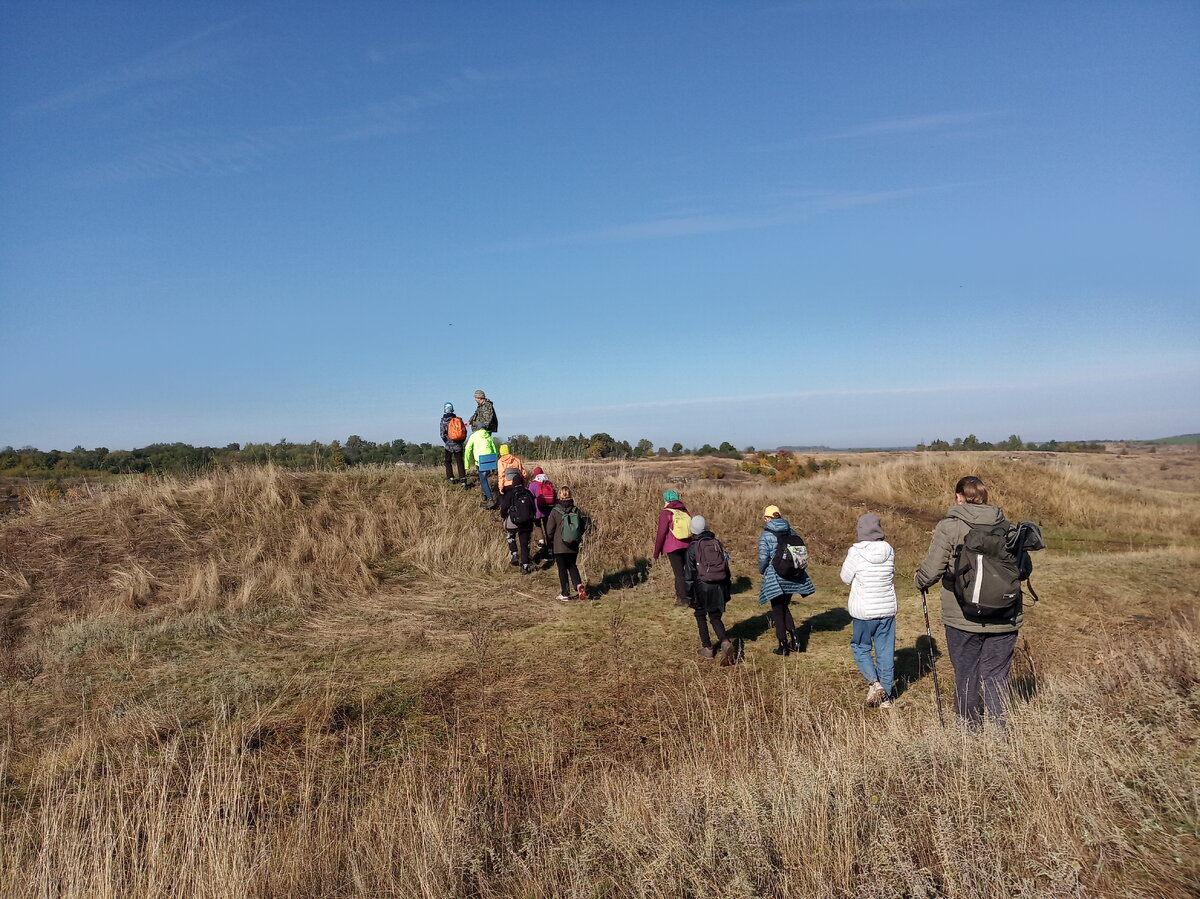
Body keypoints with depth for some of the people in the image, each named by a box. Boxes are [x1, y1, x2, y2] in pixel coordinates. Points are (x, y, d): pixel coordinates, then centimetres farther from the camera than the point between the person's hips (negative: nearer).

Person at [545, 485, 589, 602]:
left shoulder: (555, 511, -12)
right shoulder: (576, 510, -4)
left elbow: (549, 530, -9)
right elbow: (585, 524, -1)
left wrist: (552, 539, 11)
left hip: (559, 546, -3)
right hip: (573, 547, 3)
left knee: (562, 569, 7)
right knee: (572, 566, 20)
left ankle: (565, 594, 10)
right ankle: (579, 585, -1)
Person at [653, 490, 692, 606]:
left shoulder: (666, 513, -8)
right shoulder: (684, 511, 10)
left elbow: (661, 533, -10)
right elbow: (690, 529, 15)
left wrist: (656, 552, -3)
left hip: (673, 547, -6)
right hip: (687, 545, 6)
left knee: (679, 573, 0)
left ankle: (684, 599, 2)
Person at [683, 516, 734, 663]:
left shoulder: (692, 548, -9)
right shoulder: (718, 544, 5)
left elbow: (689, 574, -8)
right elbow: (726, 569, 10)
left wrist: (689, 596, 0)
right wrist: (727, 592, 18)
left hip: (701, 587, -4)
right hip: (719, 587, 4)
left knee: (700, 617, 15)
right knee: (715, 617, 14)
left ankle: (707, 648, 18)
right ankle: (725, 642, -9)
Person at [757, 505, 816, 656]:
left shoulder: (765, 535, -11)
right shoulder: (791, 532, 4)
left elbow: (763, 558, -15)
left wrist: (762, 571, 5)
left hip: (775, 578, -5)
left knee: (778, 611, 8)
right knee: (784, 607, 23)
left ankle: (783, 646, 13)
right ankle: (794, 635, 8)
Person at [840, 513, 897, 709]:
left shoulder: (856, 552, -14)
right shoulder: (889, 551, -3)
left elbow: (846, 577, -3)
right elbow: (892, 574, 10)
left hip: (864, 611, -3)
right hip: (888, 608, 4)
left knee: (860, 647, 14)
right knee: (886, 651, 11)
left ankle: (874, 682, -6)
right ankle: (886, 696, 19)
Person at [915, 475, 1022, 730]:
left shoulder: (949, 527, -11)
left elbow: (931, 570, -15)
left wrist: (921, 582, 6)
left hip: (964, 618, -3)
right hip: (1005, 619, 3)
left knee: (966, 675, 11)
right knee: (996, 676, 10)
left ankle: (970, 732, 22)